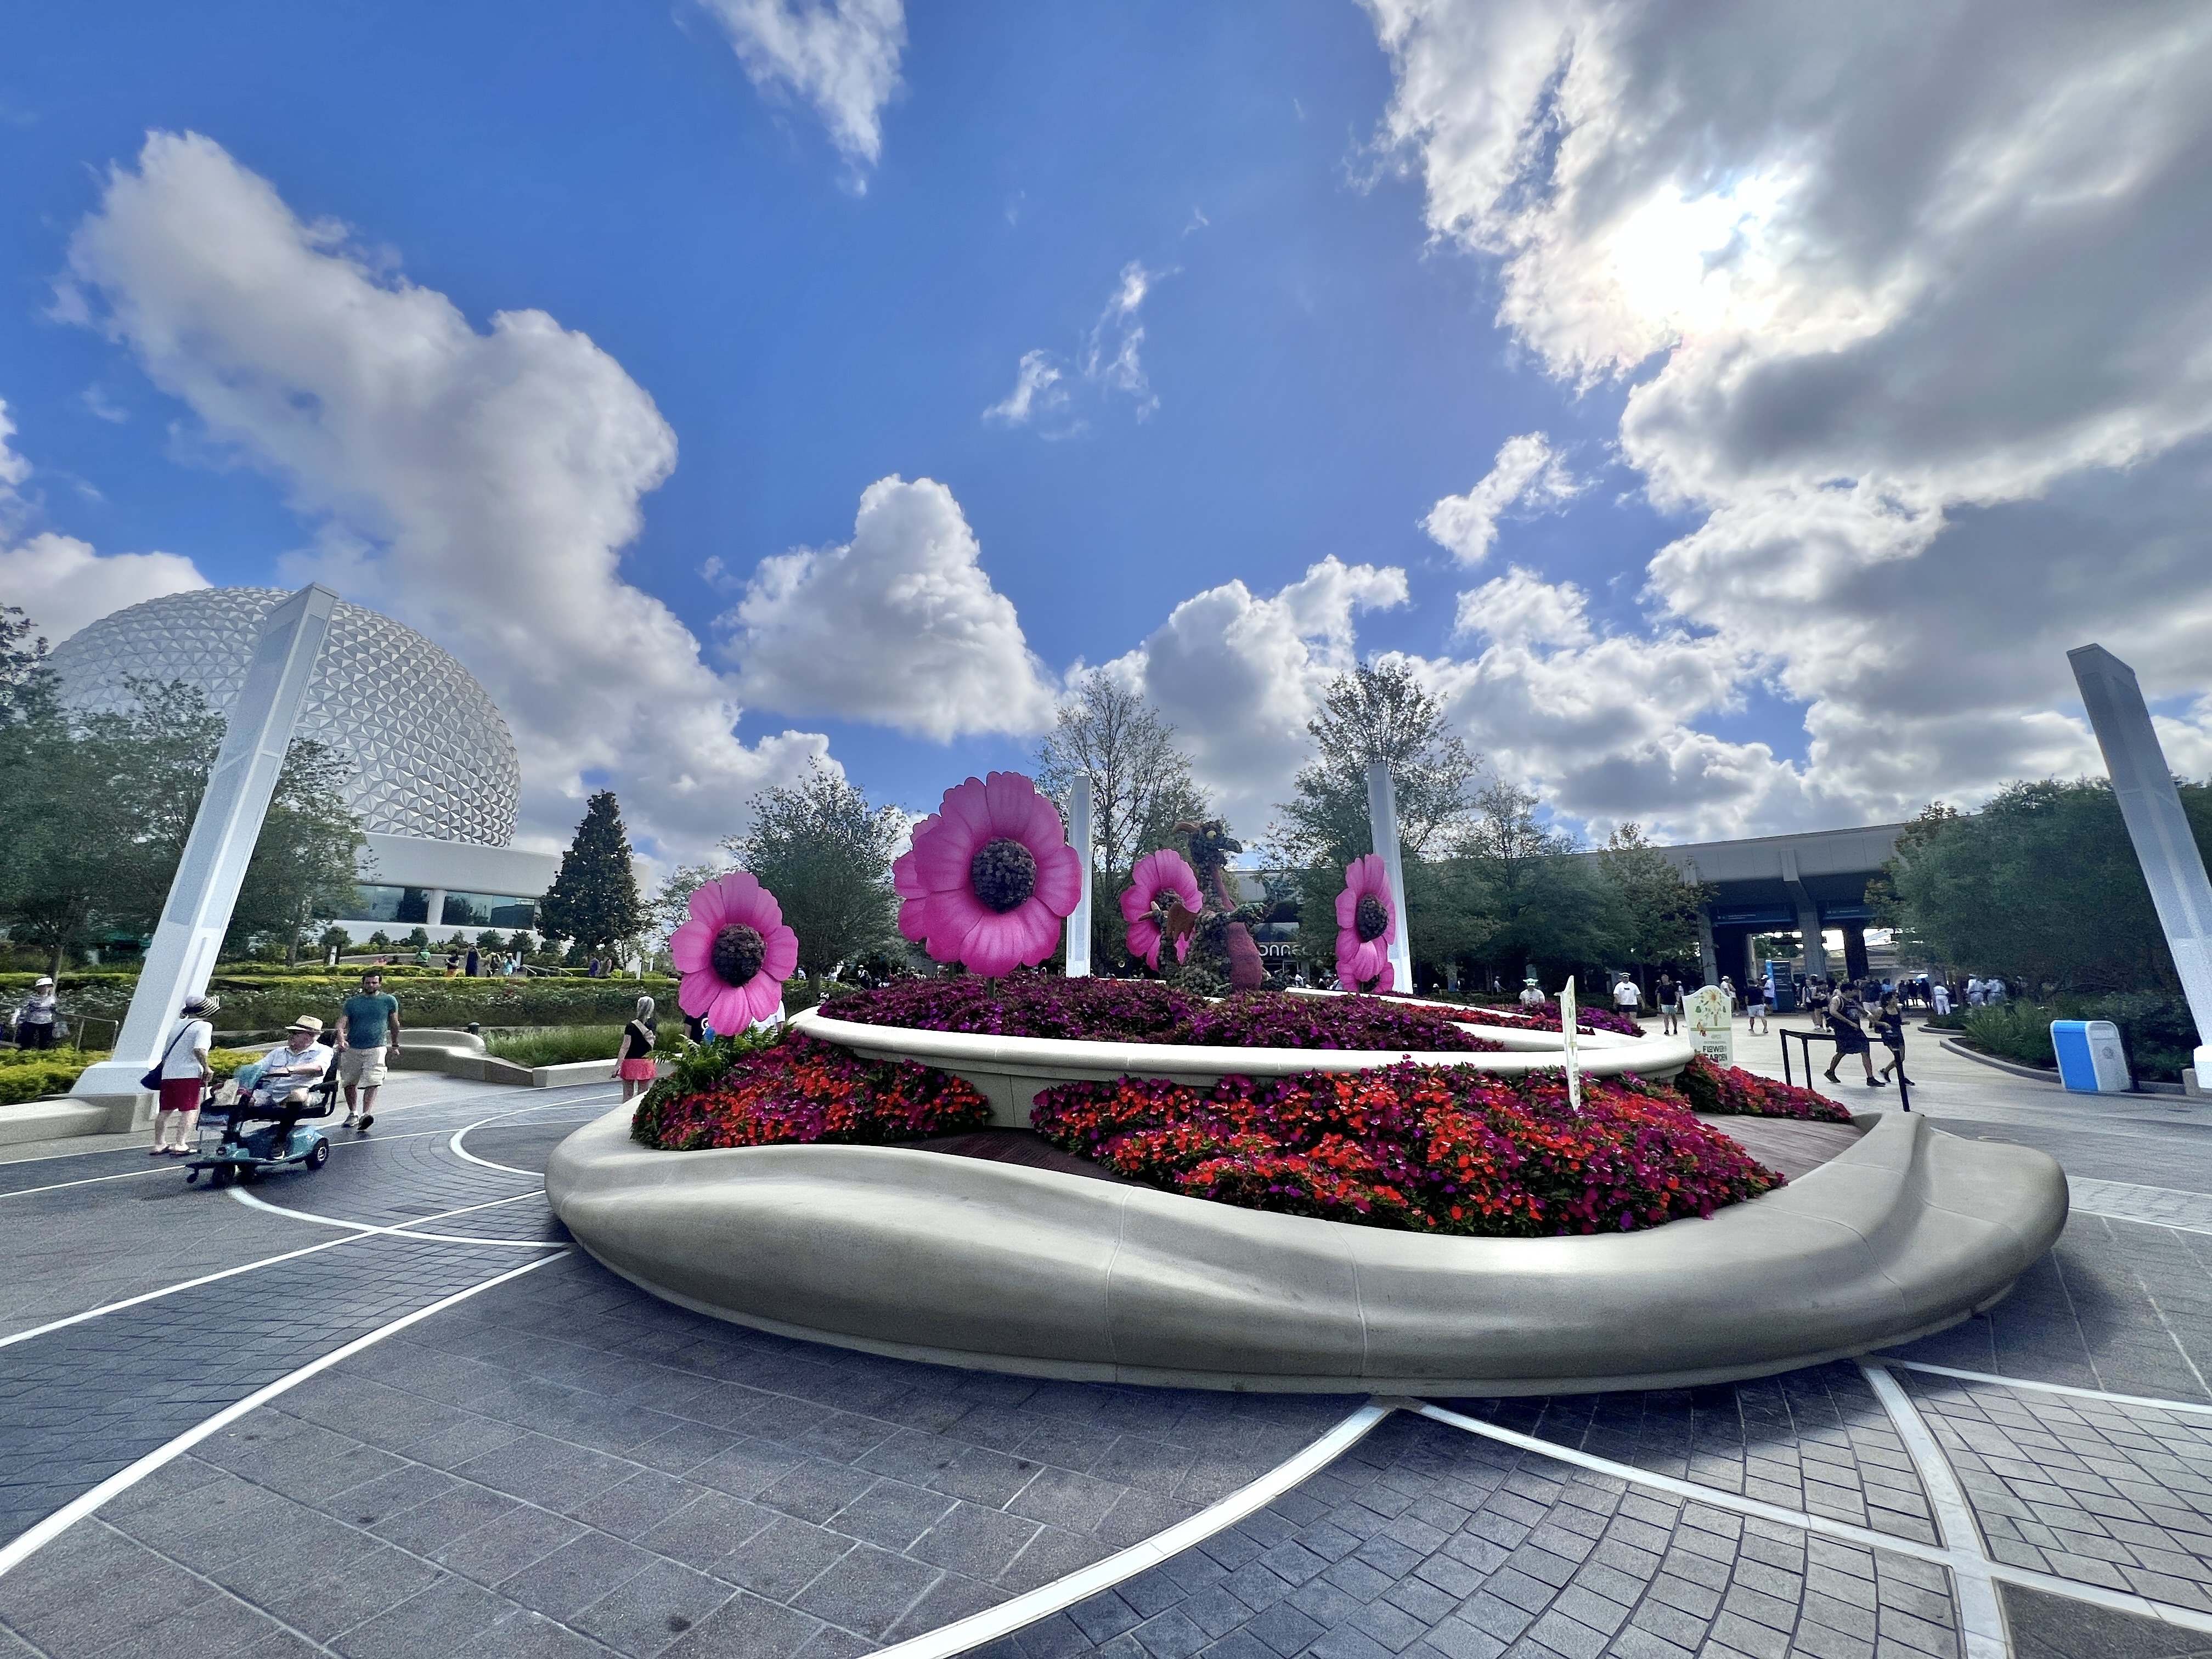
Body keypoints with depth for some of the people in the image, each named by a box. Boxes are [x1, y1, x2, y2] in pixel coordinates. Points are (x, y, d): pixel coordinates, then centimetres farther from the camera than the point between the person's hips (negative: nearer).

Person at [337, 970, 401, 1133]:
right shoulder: (352, 1001, 6)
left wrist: (395, 1045, 21)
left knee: (372, 1084, -15)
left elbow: (394, 1024, 14)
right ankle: (353, 1114, 32)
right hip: (352, 1048, 3)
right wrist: (341, 1039, -22)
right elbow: (342, 1023, -3)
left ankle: (366, 1115, -22)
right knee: (350, 1083, 14)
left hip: (376, 1048, -3)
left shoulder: (389, 1001, 4)